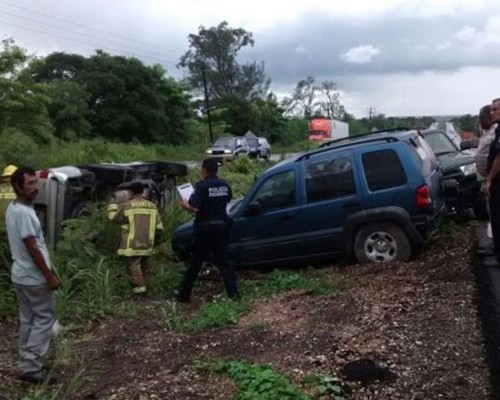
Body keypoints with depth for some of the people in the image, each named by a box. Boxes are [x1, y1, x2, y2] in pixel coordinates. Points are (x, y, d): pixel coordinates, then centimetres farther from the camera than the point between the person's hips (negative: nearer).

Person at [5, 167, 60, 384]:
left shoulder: (13, 209, 10)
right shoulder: (23, 212, -22)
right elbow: (32, 248, -24)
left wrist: (48, 269, 21)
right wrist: (49, 276, -18)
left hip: (21, 275, 10)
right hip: (34, 277, -10)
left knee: (27, 319, 15)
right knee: (45, 318, 0)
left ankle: (28, 364, 23)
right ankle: (31, 367, 2)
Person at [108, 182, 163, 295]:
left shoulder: (126, 206, -8)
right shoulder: (152, 206, 6)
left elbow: (114, 218, 7)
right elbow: (159, 227, 7)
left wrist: (112, 207, 25)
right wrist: (154, 239, 22)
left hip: (133, 244, -5)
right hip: (147, 244, 5)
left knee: (134, 264, -3)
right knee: (144, 264, 15)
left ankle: (139, 286, -12)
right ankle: (142, 284, 18)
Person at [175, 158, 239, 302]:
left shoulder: (202, 186, -15)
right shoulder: (224, 185, 4)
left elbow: (194, 208, -22)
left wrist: (184, 205, -2)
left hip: (205, 227, -5)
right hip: (221, 226, 5)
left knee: (196, 262, 6)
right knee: (222, 261, 10)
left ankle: (184, 293, 18)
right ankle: (233, 293, 4)